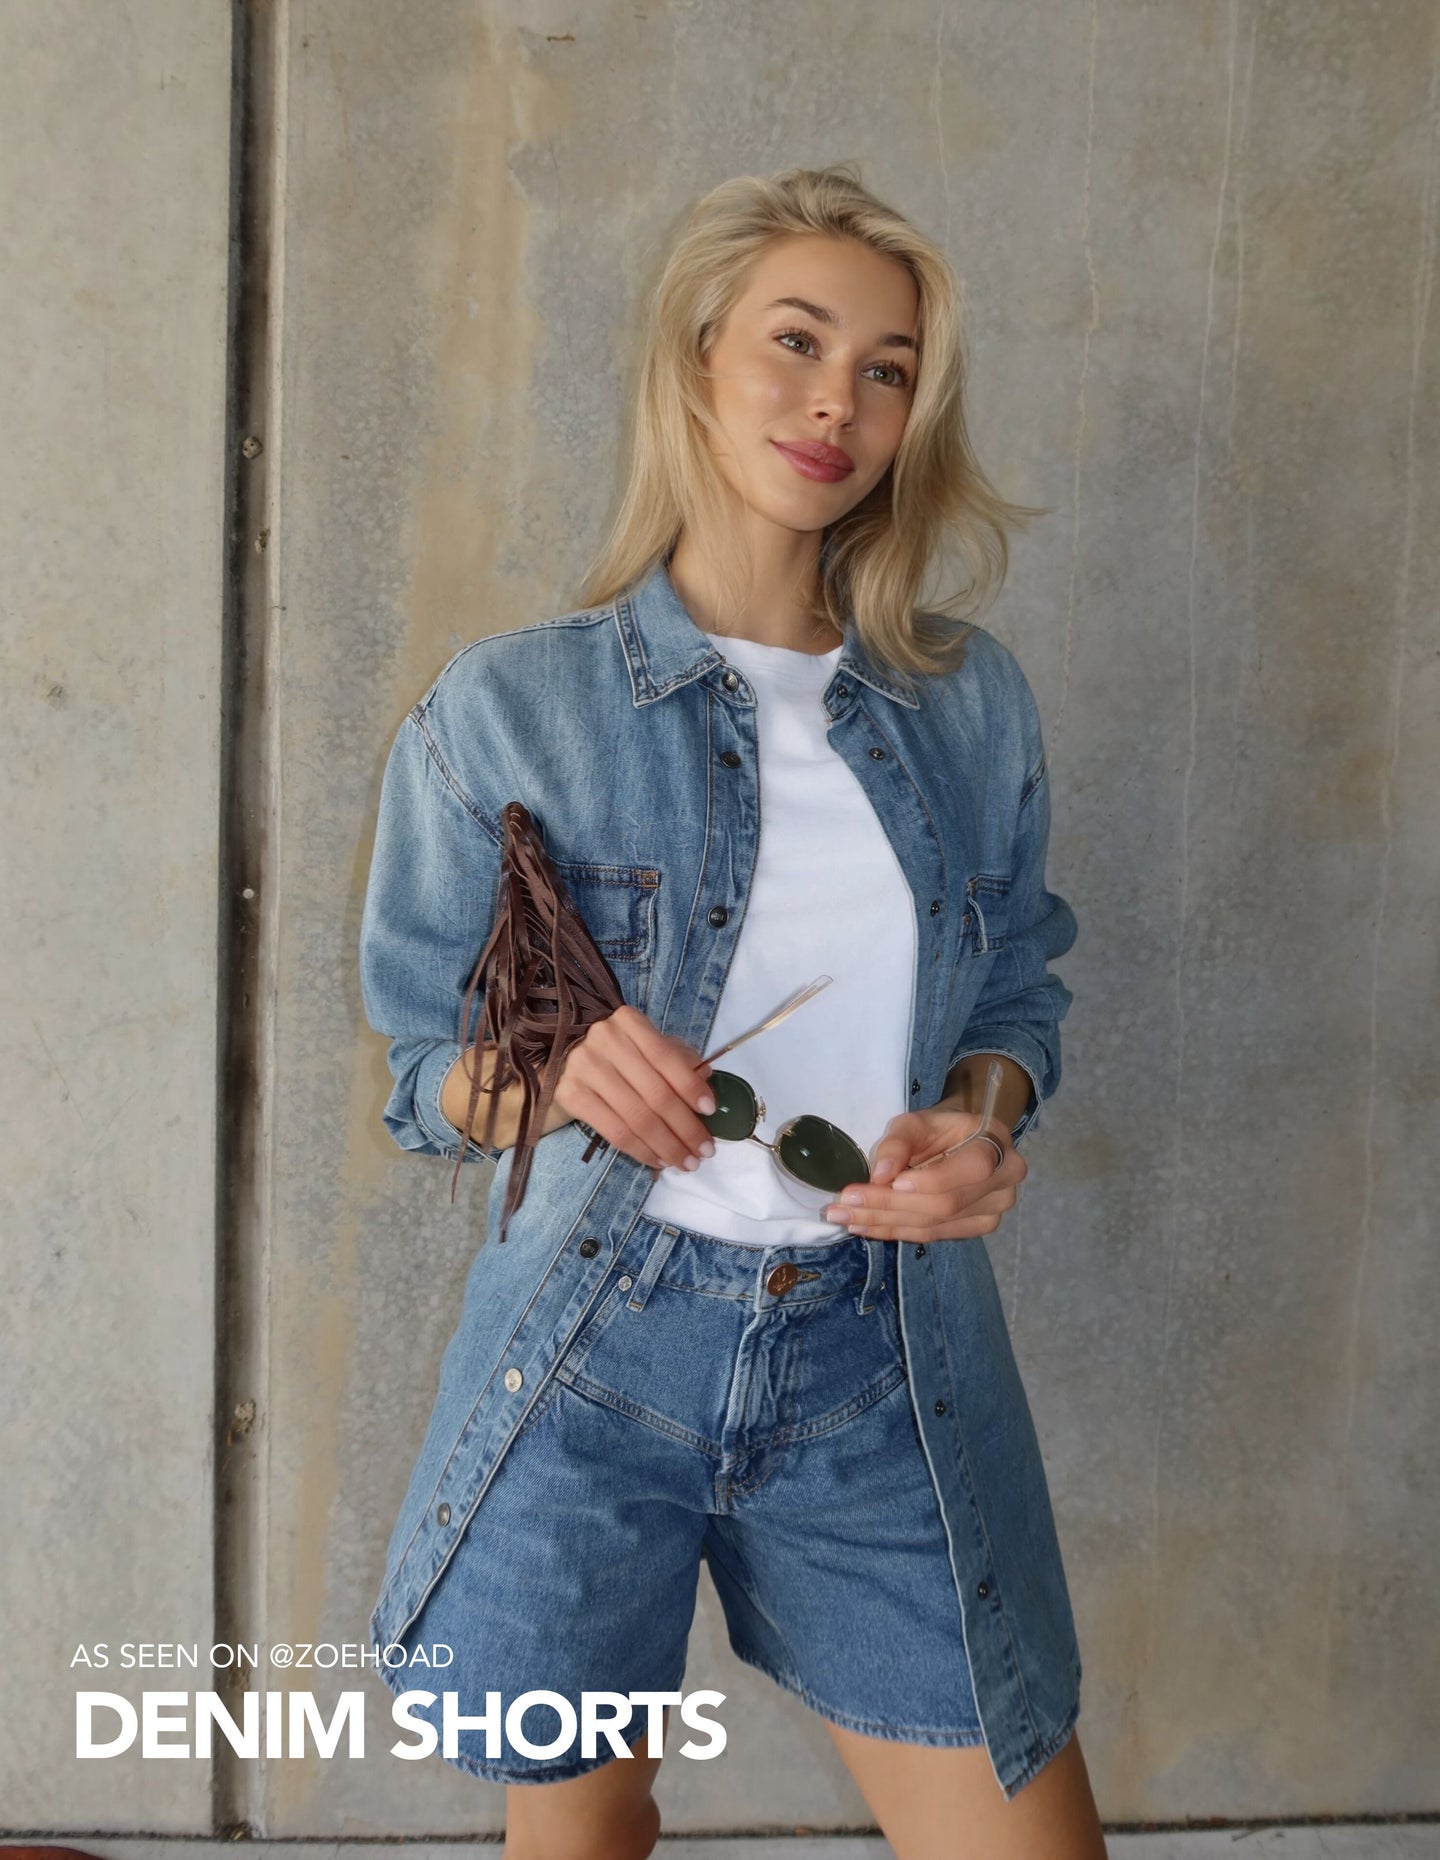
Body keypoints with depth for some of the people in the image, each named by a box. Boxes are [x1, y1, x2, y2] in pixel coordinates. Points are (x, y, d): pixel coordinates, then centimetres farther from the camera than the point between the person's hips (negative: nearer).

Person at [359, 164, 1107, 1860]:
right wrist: (556, 1081, -20)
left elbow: (1018, 999, 13)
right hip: (594, 1355, -2)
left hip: (886, 1369, 2)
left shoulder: (973, 702, 5)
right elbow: (425, 1070, 1)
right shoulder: (507, 709, -4)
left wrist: (982, 1118, -9)